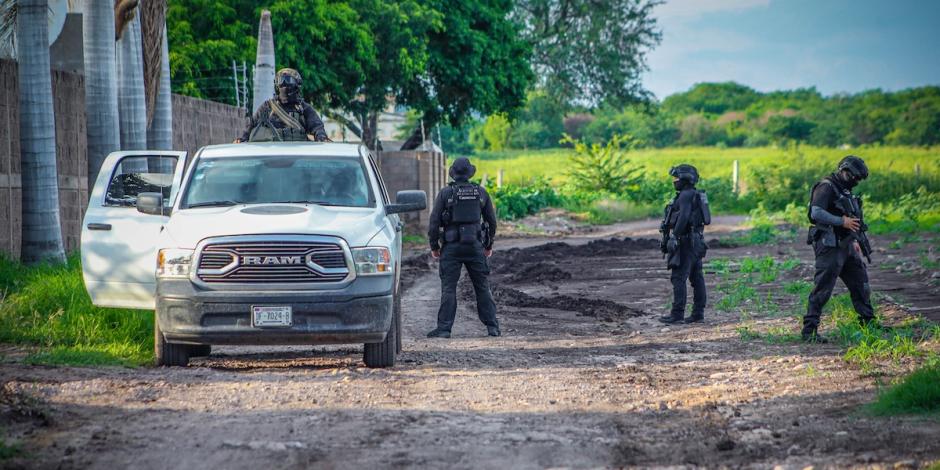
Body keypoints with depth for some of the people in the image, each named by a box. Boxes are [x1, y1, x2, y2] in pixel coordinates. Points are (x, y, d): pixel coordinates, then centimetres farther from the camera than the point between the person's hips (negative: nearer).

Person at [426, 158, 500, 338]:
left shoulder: (445, 193, -3)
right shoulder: (481, 192, 5)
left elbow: (434, 222, -4)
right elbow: (492, 220, 11)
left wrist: (434, 246, 7)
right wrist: (489, 244, 23)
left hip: (451, 247, -2)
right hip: (475, 245, 2)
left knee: (448, 288, 0)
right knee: (482, 287, 8)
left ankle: (444, 328, -4)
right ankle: (492, 327, 7)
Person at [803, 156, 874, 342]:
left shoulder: (844, 190, 18)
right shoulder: (826, 187, -12)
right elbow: (816, 213, -24)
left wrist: (854, 241, 21)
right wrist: (842, 221, -25)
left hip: (845, 246, 10)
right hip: (830, 246, -10)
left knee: (860, 283, 16)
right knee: (823, 289, -11)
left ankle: (868, 323, 29)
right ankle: (809, 330, -9)